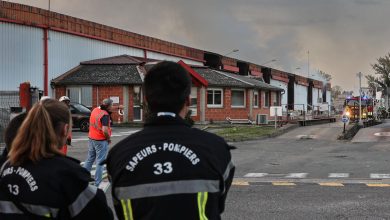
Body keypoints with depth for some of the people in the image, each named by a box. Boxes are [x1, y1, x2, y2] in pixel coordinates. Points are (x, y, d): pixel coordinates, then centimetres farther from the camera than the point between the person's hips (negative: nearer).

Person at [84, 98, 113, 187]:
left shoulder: (95, 110, 4)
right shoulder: (105, 115, -20)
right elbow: (105, 130, -29)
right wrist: (109, 138, -11)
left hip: (91, 138, 7)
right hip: (101, 140, -7)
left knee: (89, 159, 20)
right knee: (100, 162, 1)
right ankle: (97, 183, 5)